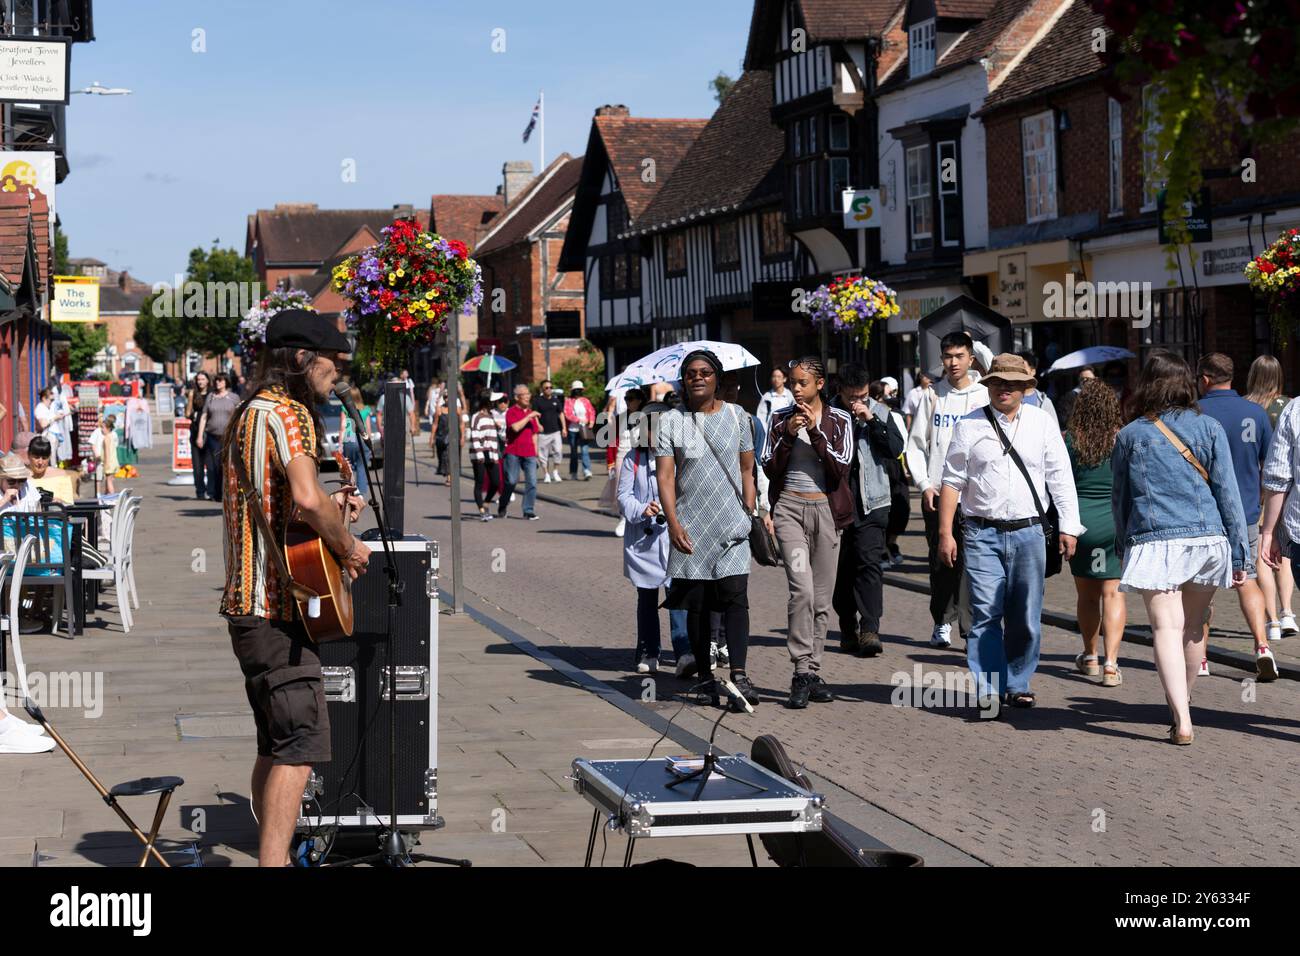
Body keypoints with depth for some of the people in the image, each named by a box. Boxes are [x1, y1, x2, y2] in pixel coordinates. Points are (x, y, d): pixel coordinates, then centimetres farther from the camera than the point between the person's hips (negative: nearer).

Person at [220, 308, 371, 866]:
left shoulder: (247, 412, 18)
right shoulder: (289, 413, -13)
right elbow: (306, 499, -29)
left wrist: (333, 507, 18)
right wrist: (348, 547, -13)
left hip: (248, 602, 10)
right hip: (277, 606, -10)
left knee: (275, 745, 16)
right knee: (301, 743, -12)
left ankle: (273, 858, 22)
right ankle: (273, 861, -17)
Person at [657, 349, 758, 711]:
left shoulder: (735, 415, 8)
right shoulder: (671, 421, 3)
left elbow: (747, 470, 12)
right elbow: (665, 476, -3)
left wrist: (750, 514, 5)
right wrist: (673, 524, -13)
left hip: (732, 523, 0)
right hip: (691, 525, 0)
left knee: (734, 595, -13)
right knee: (696, 602, 4)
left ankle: (738, 674, -19)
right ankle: (705, 676, 12)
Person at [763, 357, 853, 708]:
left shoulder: (839, 420, 4)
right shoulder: (781, 418, 6)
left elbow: (841, 468, -7)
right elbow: (770, 468, 2)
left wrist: (815, 432, -14)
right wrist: (788, 435, -11)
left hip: (825, 509, 1)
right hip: (789, 507, -1)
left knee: (822, 597, 5)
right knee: (802, 588, -19)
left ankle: (813, 673, 13)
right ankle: (802, 672, -17)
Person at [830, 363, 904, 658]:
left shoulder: (879, 412, 6)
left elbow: (896, 448, -4)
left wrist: (871, 420, -10)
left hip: (872, 503, 0)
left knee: (870, 562, -12)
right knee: (843, 567, 7)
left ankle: (870, 630, -16)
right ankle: (848, 630, 18)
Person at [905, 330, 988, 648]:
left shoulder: (984, 396, 5)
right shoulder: (933, 396, 9)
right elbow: (916, 443, 10)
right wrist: (924, 484, 0)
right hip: (937, 492, 2)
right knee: (941, 560, 6)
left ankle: (972, 625, -10)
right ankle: (942, 622, 16)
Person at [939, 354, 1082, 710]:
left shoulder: (1042, 422, 7)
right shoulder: (970, 425, 4)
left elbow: (1060, 476, 6)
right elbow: (952, 481, 5)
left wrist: (1069, 527, -1)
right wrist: (945, 533, 0)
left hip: (1028, 532, 2)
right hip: (983, 533, -1)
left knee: (1026, 618, 7)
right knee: (986, 614, -8)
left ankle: (1018, 685, 20)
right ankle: (988, 689, -5)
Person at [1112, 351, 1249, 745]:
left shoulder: (1130, 435, 3)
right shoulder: (1209, 428, 3)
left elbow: (1119, 499, 11)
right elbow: (1227, 493, 2)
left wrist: (1123, 547, 24)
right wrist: (1239, 552, 5)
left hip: (1153, 542, -2)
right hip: (1206, 537, 2)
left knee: (1166, 628, -7)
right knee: (1194, 627, 17)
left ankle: (1181, 721, -19)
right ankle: (1182, 704, 35)